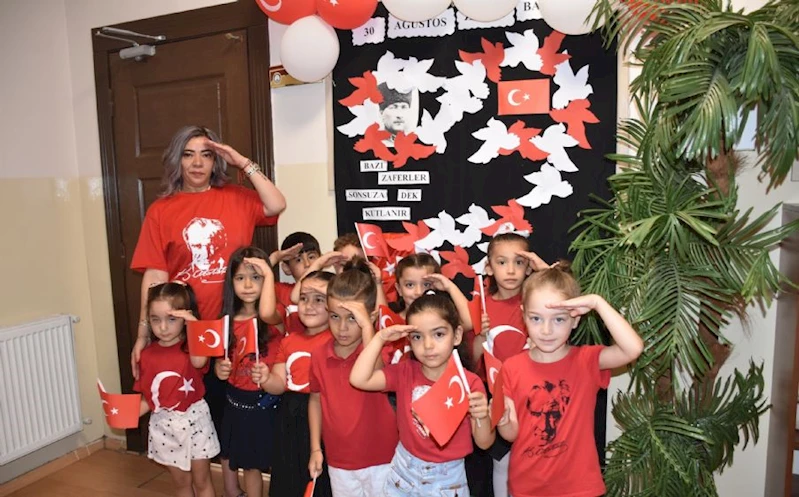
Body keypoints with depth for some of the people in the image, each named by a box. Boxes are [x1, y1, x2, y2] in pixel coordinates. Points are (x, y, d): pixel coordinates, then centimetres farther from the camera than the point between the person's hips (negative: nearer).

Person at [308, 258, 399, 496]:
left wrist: (367, 327, -37)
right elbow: (316, 399, 9)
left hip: (381, 459, -3)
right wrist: (316, 448, 6)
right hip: (339, 461, 4)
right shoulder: (320, 357, -5)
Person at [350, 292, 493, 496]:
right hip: (405, 472, 2)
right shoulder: (405, 372, -10)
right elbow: (358, 379, -24)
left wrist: (482, 417, -32)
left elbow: (484, 443, -11)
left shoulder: (470, 383, -17)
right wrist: (380, 337, -22)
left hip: (448, 477, -1)